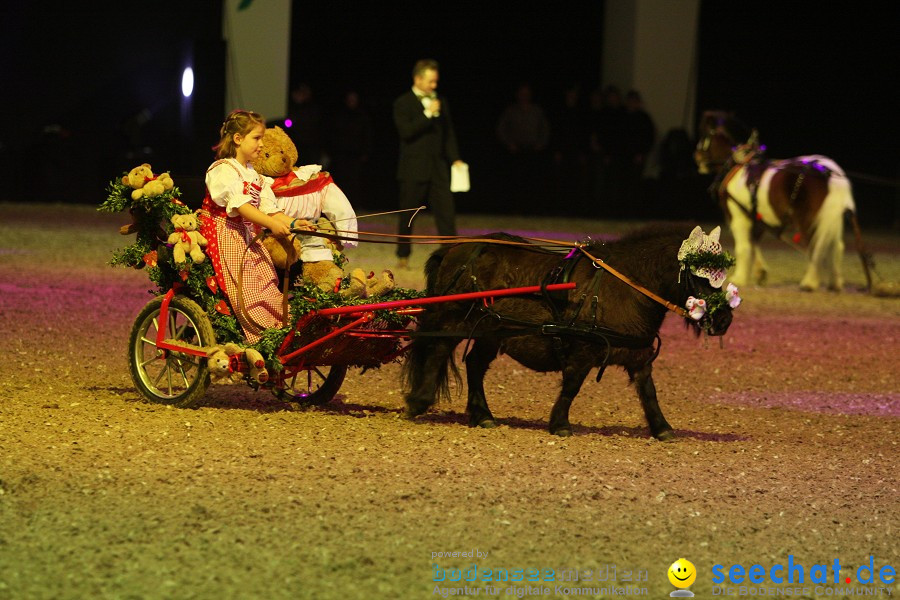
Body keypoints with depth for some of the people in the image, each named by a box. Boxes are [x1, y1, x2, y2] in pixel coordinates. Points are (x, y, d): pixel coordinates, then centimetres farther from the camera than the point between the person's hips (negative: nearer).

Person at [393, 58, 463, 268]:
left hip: (438, 167, 4)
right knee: (407, 215, 5)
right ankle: (403, 255, 18)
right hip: (413, 168, -4)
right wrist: (428, 114, -19)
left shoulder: (441, 102, 14)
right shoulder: (403, 103, -3)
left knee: (446, 211, -5)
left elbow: (449, 133, 17)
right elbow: (405, 131, -16)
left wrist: (455, 158, 7)